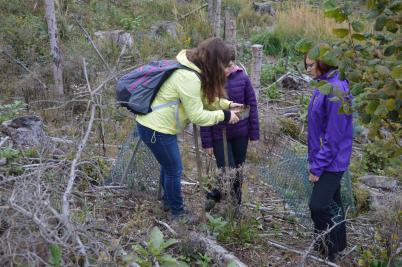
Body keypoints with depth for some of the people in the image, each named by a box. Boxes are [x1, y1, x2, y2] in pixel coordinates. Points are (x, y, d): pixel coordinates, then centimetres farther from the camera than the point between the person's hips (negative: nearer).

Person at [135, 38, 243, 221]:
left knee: (168, 165, 25)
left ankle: (168, 200, 45)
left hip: (152, 123, 10)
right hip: (156, 129, -9)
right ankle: (177, 212, 25)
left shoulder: (189, 68, 3)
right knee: (174, 170, 7)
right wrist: (224, 115, -12)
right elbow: (197, 115, -22)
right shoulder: (189, 78, -28)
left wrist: (227, 104, 3)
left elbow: (203, 97, 13)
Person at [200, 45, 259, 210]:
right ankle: (214, 196, 24)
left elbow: (252, 105, 0)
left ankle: (236, 205, 34)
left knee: (238, 172, 15)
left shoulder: (242, 78, -9)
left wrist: (254, 133, 1)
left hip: (240, 134, 2)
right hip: (219, 136, -2)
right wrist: (206, 142, -7)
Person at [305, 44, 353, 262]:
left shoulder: (336, 90, -24)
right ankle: (336, 243, 34)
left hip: (331, 160, -9)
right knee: (332, 202, 19)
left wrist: (317, 166, -18)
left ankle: (331, 247, 13)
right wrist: (315, 160, 15)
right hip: (325, 158, 9)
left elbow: (334, 135, -23)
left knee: (318, 205, -7)